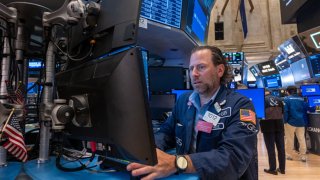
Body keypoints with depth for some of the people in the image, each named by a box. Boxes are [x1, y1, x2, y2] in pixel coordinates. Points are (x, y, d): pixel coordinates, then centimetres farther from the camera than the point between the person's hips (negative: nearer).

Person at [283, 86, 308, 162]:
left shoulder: (286, 99, -5)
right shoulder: (301, 99, 10)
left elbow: (285, 111, -11)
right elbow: (305, 110, 11)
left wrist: (285, 121, -4)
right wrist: (305, 122, 17)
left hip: (291, 121, -4)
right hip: (301, 122, 4)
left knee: (289, 139, 8)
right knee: (301, 139, 10)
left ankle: (290, 155, 16)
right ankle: (303, 156, 15)